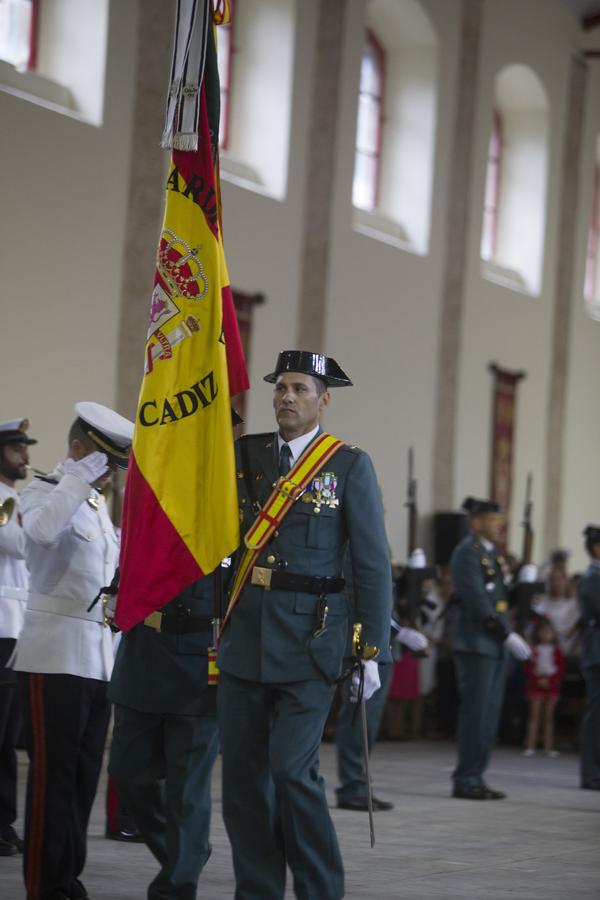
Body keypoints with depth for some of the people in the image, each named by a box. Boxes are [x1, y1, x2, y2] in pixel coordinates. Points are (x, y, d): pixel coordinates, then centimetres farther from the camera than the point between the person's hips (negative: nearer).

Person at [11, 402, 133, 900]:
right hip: (56, 656, -8)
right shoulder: (45, 492, -4)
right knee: (54, 772, -7)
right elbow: (41, 529, -29)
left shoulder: (98, 503, 20)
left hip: (99, 656, 8)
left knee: (84, 774, 8)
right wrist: (81, 477, -24)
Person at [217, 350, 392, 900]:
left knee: (292, 769, -12)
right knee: (241, 772, 5)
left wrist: (371, 649, -4)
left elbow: (373, 563, -1)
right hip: (245, 634, 5)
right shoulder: (245, 455, 12)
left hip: (309, 637, -5)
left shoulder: (349, 465, 0)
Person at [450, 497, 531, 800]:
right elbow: (476, 599, -18)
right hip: (476, 646, -9)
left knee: (489, 717, 8)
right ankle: (466, 781, -4)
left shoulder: (491, 554, 19)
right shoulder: (467, 552, -9)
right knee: (475, 714, -8)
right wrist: (507, 634, -20)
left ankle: (474, 778, 12)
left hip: (494, 647, 9)